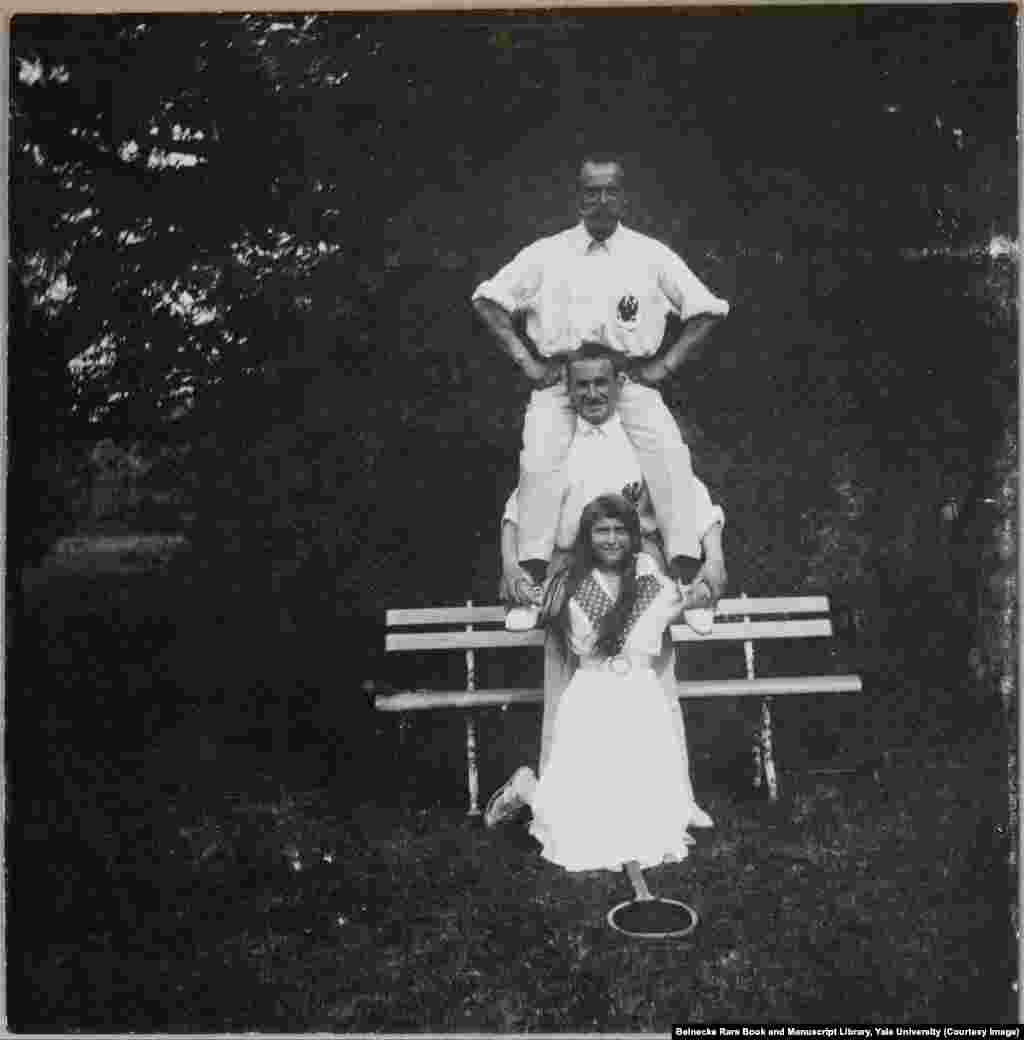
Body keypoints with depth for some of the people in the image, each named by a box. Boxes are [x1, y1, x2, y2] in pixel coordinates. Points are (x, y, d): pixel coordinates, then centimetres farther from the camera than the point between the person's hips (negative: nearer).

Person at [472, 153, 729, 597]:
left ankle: (686, 574, -19)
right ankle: (530, 583, -20)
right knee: (540, 459, -25)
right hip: (559, 380, 0)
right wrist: (527, 361, -1)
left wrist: (664, 365, 0)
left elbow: (706, 310, 9)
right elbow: (488, 300, 7)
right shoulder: (546, 253, 7)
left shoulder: (651, 255, 7)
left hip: (632, 380, 0)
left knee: (670, 452, -24)